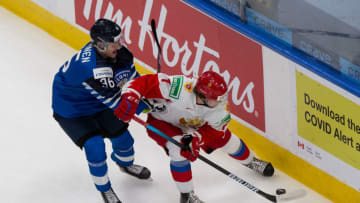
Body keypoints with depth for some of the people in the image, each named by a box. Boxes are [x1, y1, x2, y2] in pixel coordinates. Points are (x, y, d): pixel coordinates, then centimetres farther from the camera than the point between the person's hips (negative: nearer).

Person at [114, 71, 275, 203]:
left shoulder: (219, 103, -28)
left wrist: (196, 140, -40)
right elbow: (144, 83, -43)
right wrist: (129, 101, -54)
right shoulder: (179, 88, -44)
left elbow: (212, 131, -22)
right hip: (162, 121, -5)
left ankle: (250, 161, 41)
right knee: (179, 150, -27)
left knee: (224, 138, 8)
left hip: (192, 124, 5)